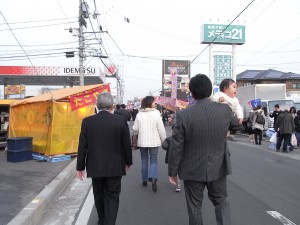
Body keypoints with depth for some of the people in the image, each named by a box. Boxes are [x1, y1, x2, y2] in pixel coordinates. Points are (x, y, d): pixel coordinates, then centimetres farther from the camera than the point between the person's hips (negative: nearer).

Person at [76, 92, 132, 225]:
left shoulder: (87, 121, -7)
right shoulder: (121, 120, -10)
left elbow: (82, 146, -4)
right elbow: (127, 144, -4)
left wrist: (80, 167, 5)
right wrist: (128, 162, 11)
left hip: (95, 167, 2)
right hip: (115, 167, -2)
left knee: (99, 196, 20)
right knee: (112, 197, 9)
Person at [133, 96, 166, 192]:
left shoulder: (139, 114, -4)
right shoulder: (156, 113, -10)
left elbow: (135, 129, -1)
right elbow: (161, 129, -8)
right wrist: (164, 140, 3)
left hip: (142, 141, 2)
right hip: (154, 141, -2)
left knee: (144, 161, 16)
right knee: (153, 160, 7)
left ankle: (144, 179, 23)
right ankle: (153, 178, -13)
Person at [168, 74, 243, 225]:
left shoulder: (183, 115, -17)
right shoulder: (225, 110, -10)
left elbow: (176, 147, -12)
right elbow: (238, 126, 11)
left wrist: (172, 172, -1)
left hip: (193, 170, -2)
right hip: (218, 167, 2)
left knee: (194, 207, 16)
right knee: (221, 201, 23)